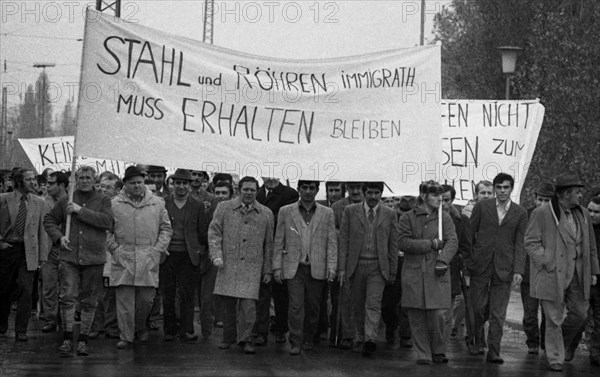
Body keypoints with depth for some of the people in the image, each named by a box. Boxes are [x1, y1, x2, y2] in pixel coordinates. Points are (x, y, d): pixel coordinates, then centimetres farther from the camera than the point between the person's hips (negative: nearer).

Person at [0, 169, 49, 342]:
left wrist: (42, 256, 1)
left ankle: (21, 331, -3)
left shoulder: (39, 202, 5)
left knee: (26, 290, -8)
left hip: (28, 251, 1)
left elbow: (43, 230, 5)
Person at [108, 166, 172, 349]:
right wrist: (114, 248, -2)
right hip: (123, 258, -1)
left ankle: (140, 327, 29)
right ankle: (126, 336, 5)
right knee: (124, 300, -2)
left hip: (149, 259, 1)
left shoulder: (157, 203, 9)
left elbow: (166, 228, 12)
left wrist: (158, 248, 2)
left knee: (146, 298, 3)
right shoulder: (114, 204, 4)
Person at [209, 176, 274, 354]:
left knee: (248, 304, -10)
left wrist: (268, 270, 11)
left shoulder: (266, 214, 8)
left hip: (252, 267, -1)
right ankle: (228, 338, 20)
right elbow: (214, 232, 4)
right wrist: (216, 256, -10)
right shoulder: (224, 208, 6)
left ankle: (245, 339, 2)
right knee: (228, 304, 5)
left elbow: (268, 244, 12)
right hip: (228, 265, 1)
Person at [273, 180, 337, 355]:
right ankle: (295, 343, -4)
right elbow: (278, 242, 7)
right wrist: (277, 267, 2)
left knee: (313, 306, 5)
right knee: (296, 305, -9)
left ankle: (308, 340, 20)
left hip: (317, 268, 1)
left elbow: (332, 242, 6)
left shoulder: (327, 213, 8)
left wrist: (332, 267, -2)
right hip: (294, 267, -1)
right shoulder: (285, 212, 7)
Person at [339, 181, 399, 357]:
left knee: (373, 303, -14)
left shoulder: (390, 214, 4)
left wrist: (393, 271, 5)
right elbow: (343, 241, 3)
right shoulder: (350, 211, 4)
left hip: (378, 267, -1)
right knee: (358, 306, 7)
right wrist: (342, 268, -2)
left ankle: (370, 340, -22)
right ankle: (359, 338, 20)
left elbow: (393, 245, 7)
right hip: (356, 265, 1)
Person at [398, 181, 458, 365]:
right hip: (413, 272, 0)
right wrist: (430, 244, -10)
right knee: (417, 317, 0)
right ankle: (423, 354, 10)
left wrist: (442, 260, -18)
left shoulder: (444, 218, 8)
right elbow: (404, 243, -4)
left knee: (436, 314, -8)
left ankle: (438, 352, 12)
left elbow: (452, 242, -2)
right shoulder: (408, 218, 5)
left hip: (436, 273, 0)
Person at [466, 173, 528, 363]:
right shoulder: (482, 206, 2)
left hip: (504, 268, 0)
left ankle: (493, 352, 2)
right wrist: (466, 261, 3)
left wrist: (518, 270, -5)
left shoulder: (520, 213, 4)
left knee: (498, 313, -2)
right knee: (478, 308, 4)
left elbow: (519, 244, 3)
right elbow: (470, 234, 6)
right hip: (480, 265, 0)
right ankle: (478, 342, 25)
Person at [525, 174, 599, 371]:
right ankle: (555, 359, 9)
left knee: (579, 313, 9)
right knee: (554, 318, -1)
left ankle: (564, 342, 36)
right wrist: (547, 263, -15)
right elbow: (531, 242, -8)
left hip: (577, 274, 5)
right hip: (552, 274, -5)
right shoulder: (542, 214, -7)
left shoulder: (583, 215, 11)